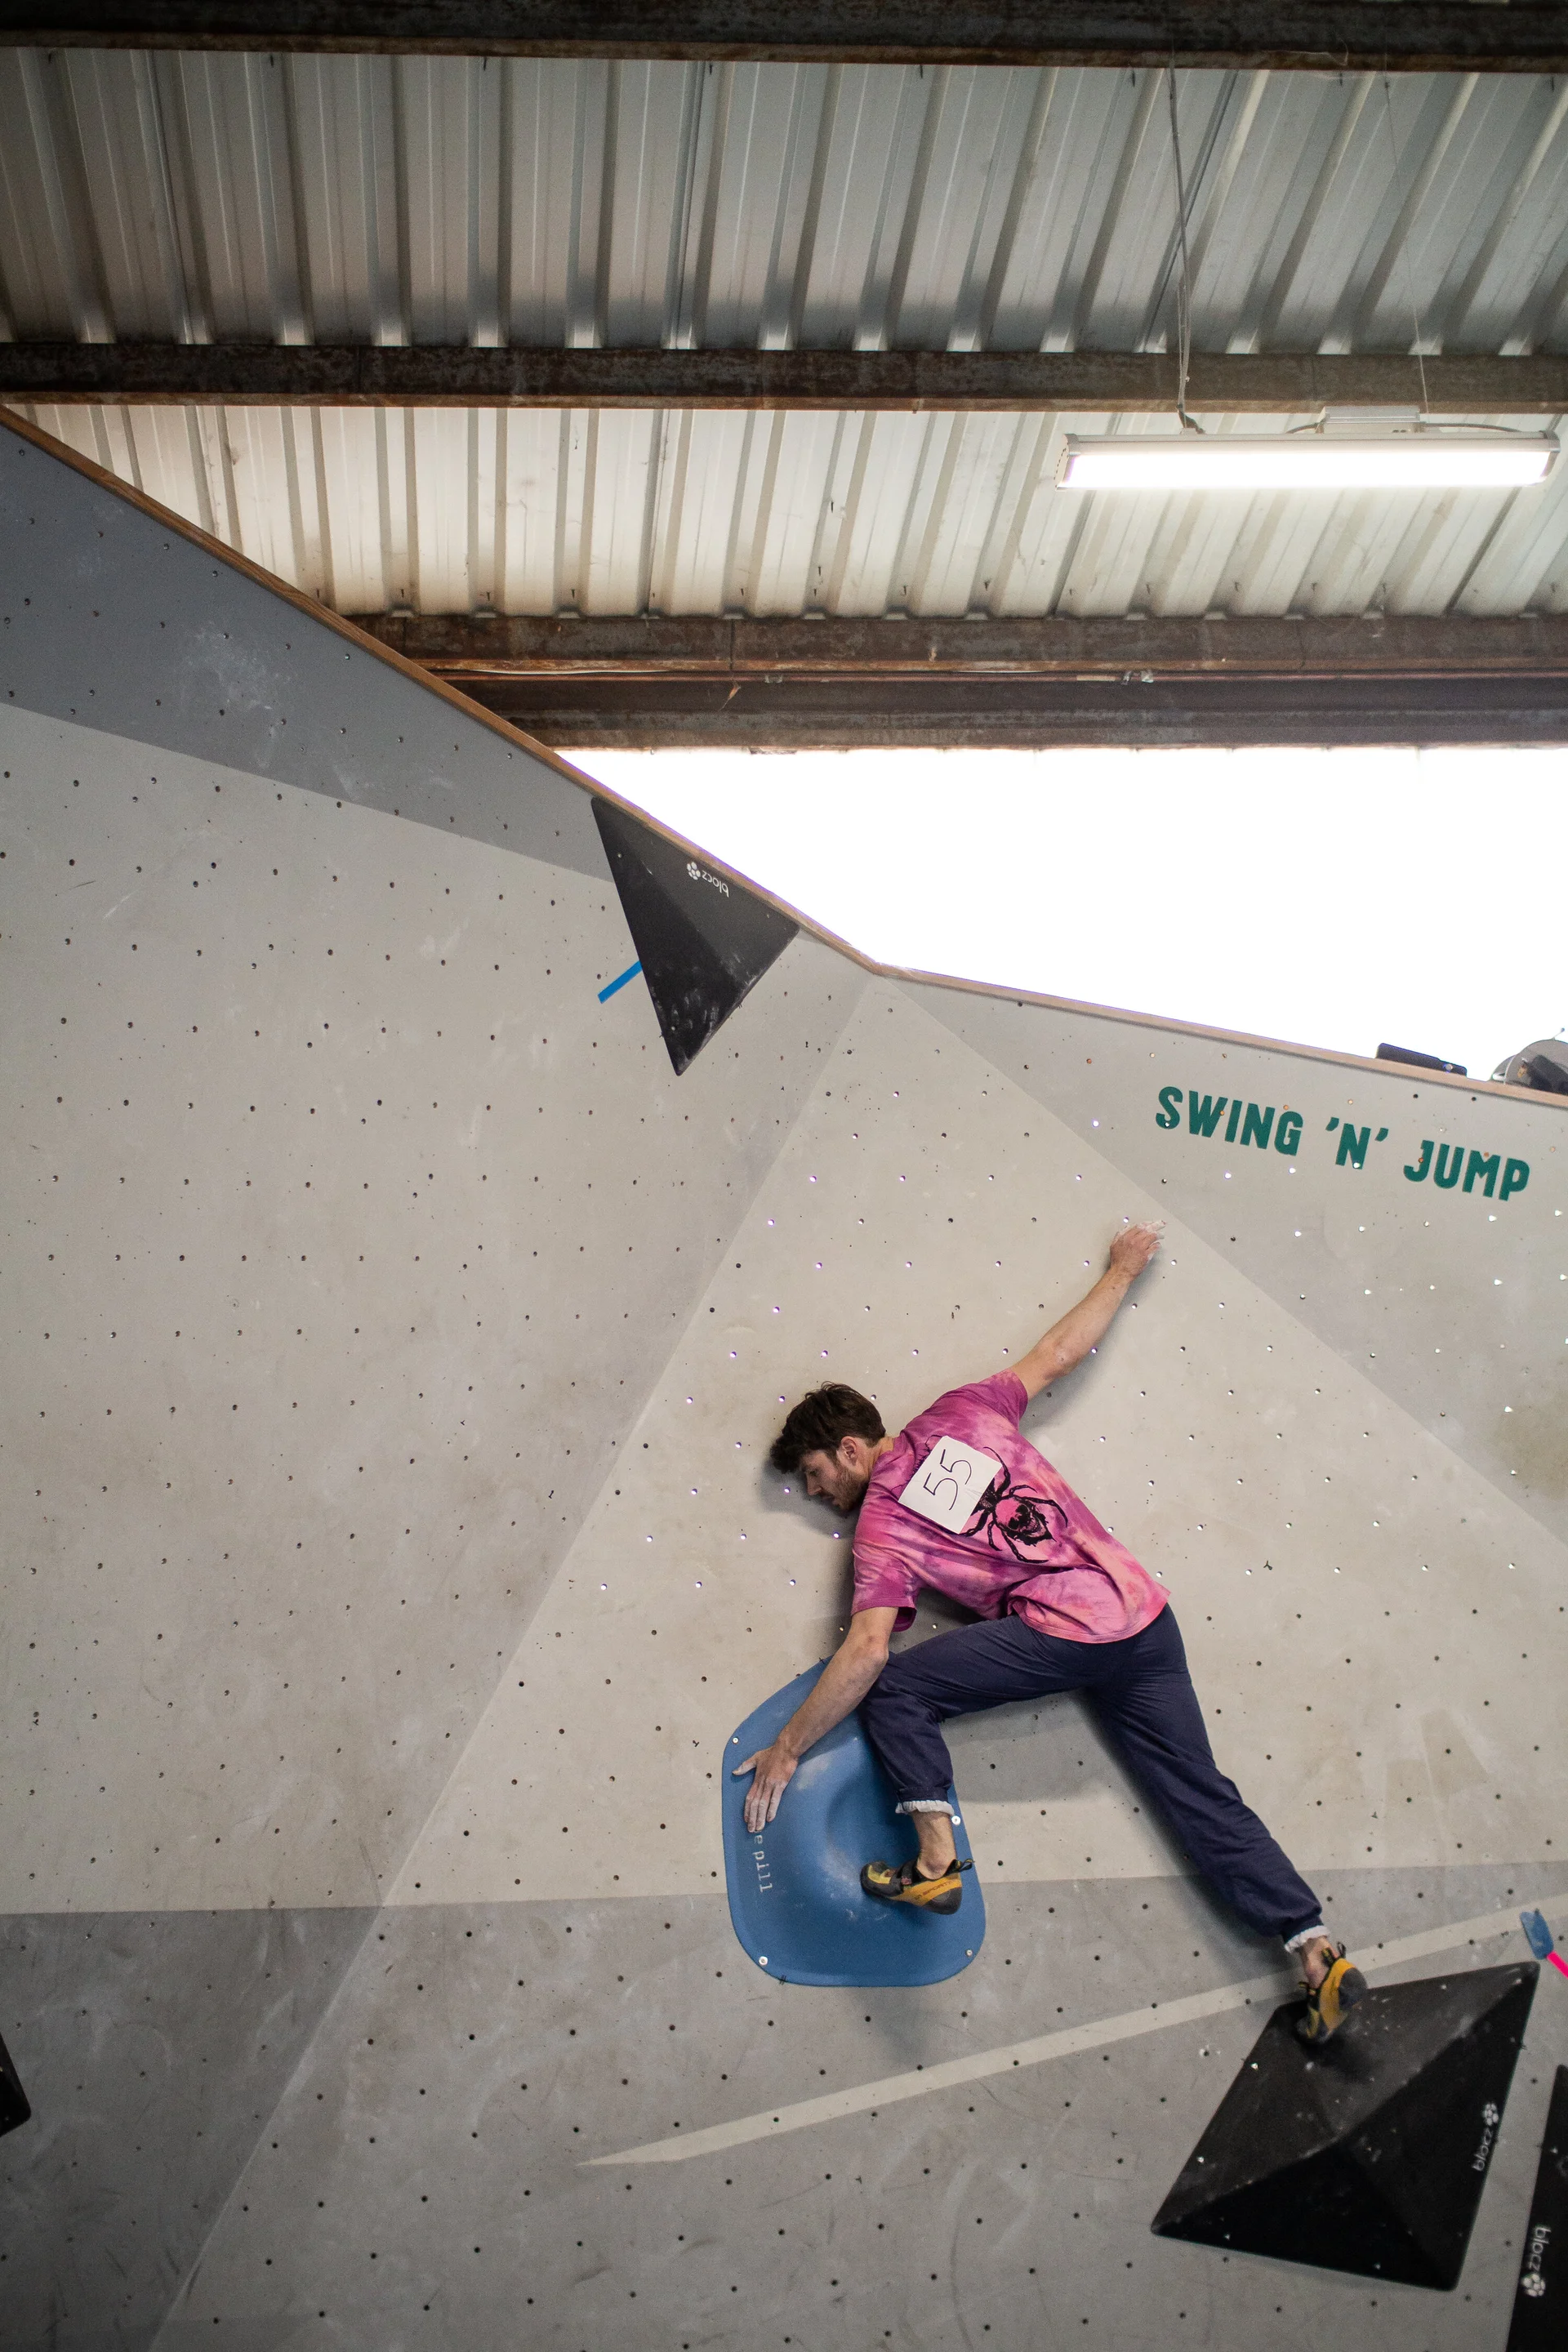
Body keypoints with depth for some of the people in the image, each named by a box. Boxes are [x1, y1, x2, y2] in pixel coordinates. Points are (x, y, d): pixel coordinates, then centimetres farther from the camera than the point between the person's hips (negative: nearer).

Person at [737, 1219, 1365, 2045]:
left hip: (1063, 1632, -7)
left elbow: (866, 1651, -10)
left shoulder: (881, 1525, -1)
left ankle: (937, 1861, -10)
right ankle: (1318, 1952, 0)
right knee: (1205, 1798, 8)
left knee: (890, 1691, -1)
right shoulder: (961, 1414, 12)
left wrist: (787, 1749, -3)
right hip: (1145, 1614, 7)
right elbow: (1059, 1351, 16)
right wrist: (1124, 1270, 30)